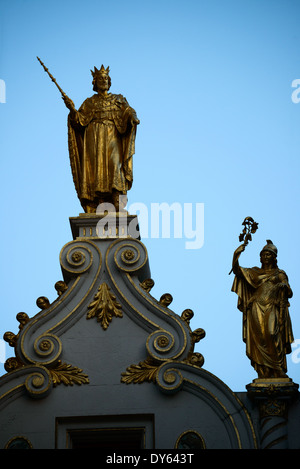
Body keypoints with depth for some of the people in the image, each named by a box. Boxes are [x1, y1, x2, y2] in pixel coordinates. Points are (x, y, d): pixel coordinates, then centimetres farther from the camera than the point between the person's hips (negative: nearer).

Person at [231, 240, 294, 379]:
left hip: (272, 311, -2)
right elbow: (237, 270, 6)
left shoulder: (280, 274, 14)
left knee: (272, 336, -20)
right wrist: (236, 255, -8)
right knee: (258, 342, -7)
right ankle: (263, 374, -6)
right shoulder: (255, 273, 18)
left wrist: (285, 287, -16)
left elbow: (288, 294, 6)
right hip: (256, 312, 2)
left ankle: (278, 372, -18)